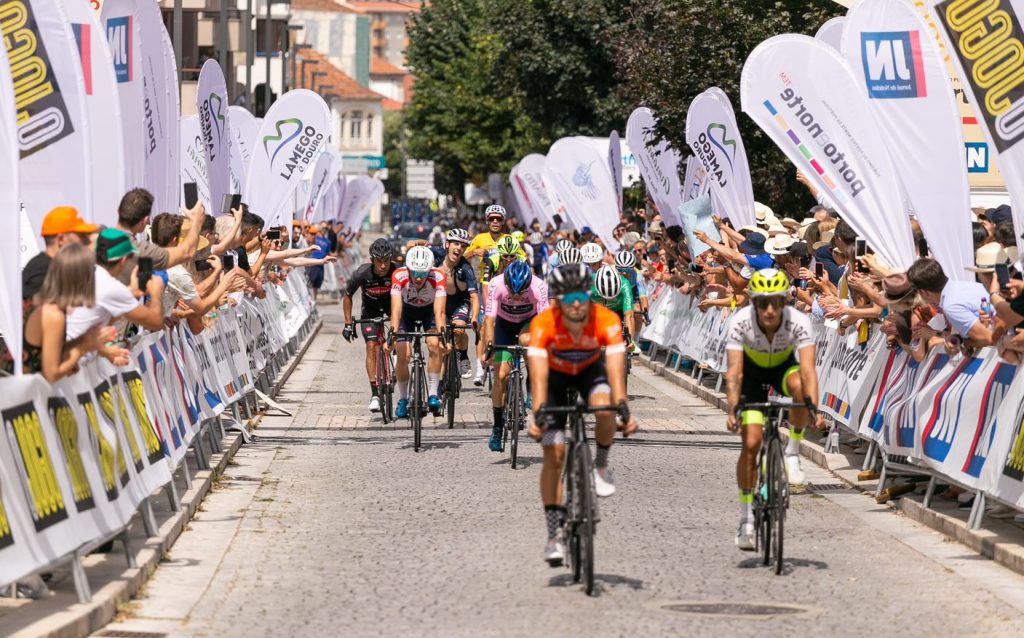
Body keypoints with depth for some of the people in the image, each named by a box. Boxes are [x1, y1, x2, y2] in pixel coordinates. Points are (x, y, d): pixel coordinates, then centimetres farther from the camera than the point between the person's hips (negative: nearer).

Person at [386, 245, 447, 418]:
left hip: (429, 310, 0)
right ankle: (402, 400, 6)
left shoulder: (438, 277, -35)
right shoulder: (399, 276, -34)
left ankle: (433, 395, -16)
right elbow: (396, 310, -38)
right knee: (404, 354, -14)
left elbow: (439, 311, -38)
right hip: (407, 311, 0)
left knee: (434, 345, -25)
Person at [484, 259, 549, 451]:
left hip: (530, 322, -1)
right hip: (505, 324, 1)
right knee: (502, 375, -9)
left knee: (526, 340, -37)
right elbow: (489, 319, -31)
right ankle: (497, 426, 5)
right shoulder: (496, 285, -31)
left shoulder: (539, 287, -32)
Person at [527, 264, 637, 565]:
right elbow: (538, 375, -40)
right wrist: (538, 414, -52)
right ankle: (554, 534, -3)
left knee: (604, 407, -35)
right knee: (554, 452, -11)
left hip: (590, 369, 0)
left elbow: (616, 369, -40)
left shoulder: (606, 321, -33)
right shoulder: (543, 324, -34)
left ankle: (601, 465, -5)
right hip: (555, 373, 0)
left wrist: (623, 406, -54)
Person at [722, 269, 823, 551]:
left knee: (799, 387, -37)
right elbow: (733, 371, -37)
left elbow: (808, 368, -41)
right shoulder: (740, 322, -32)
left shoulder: (798, 321, -33)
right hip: (752, 371, 0)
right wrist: (732, 409, -51)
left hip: (784, 366, 0)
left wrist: (813, 408, -55)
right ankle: (747, 516, 1)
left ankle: (793, 451, -14)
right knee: (751, 442, -13)